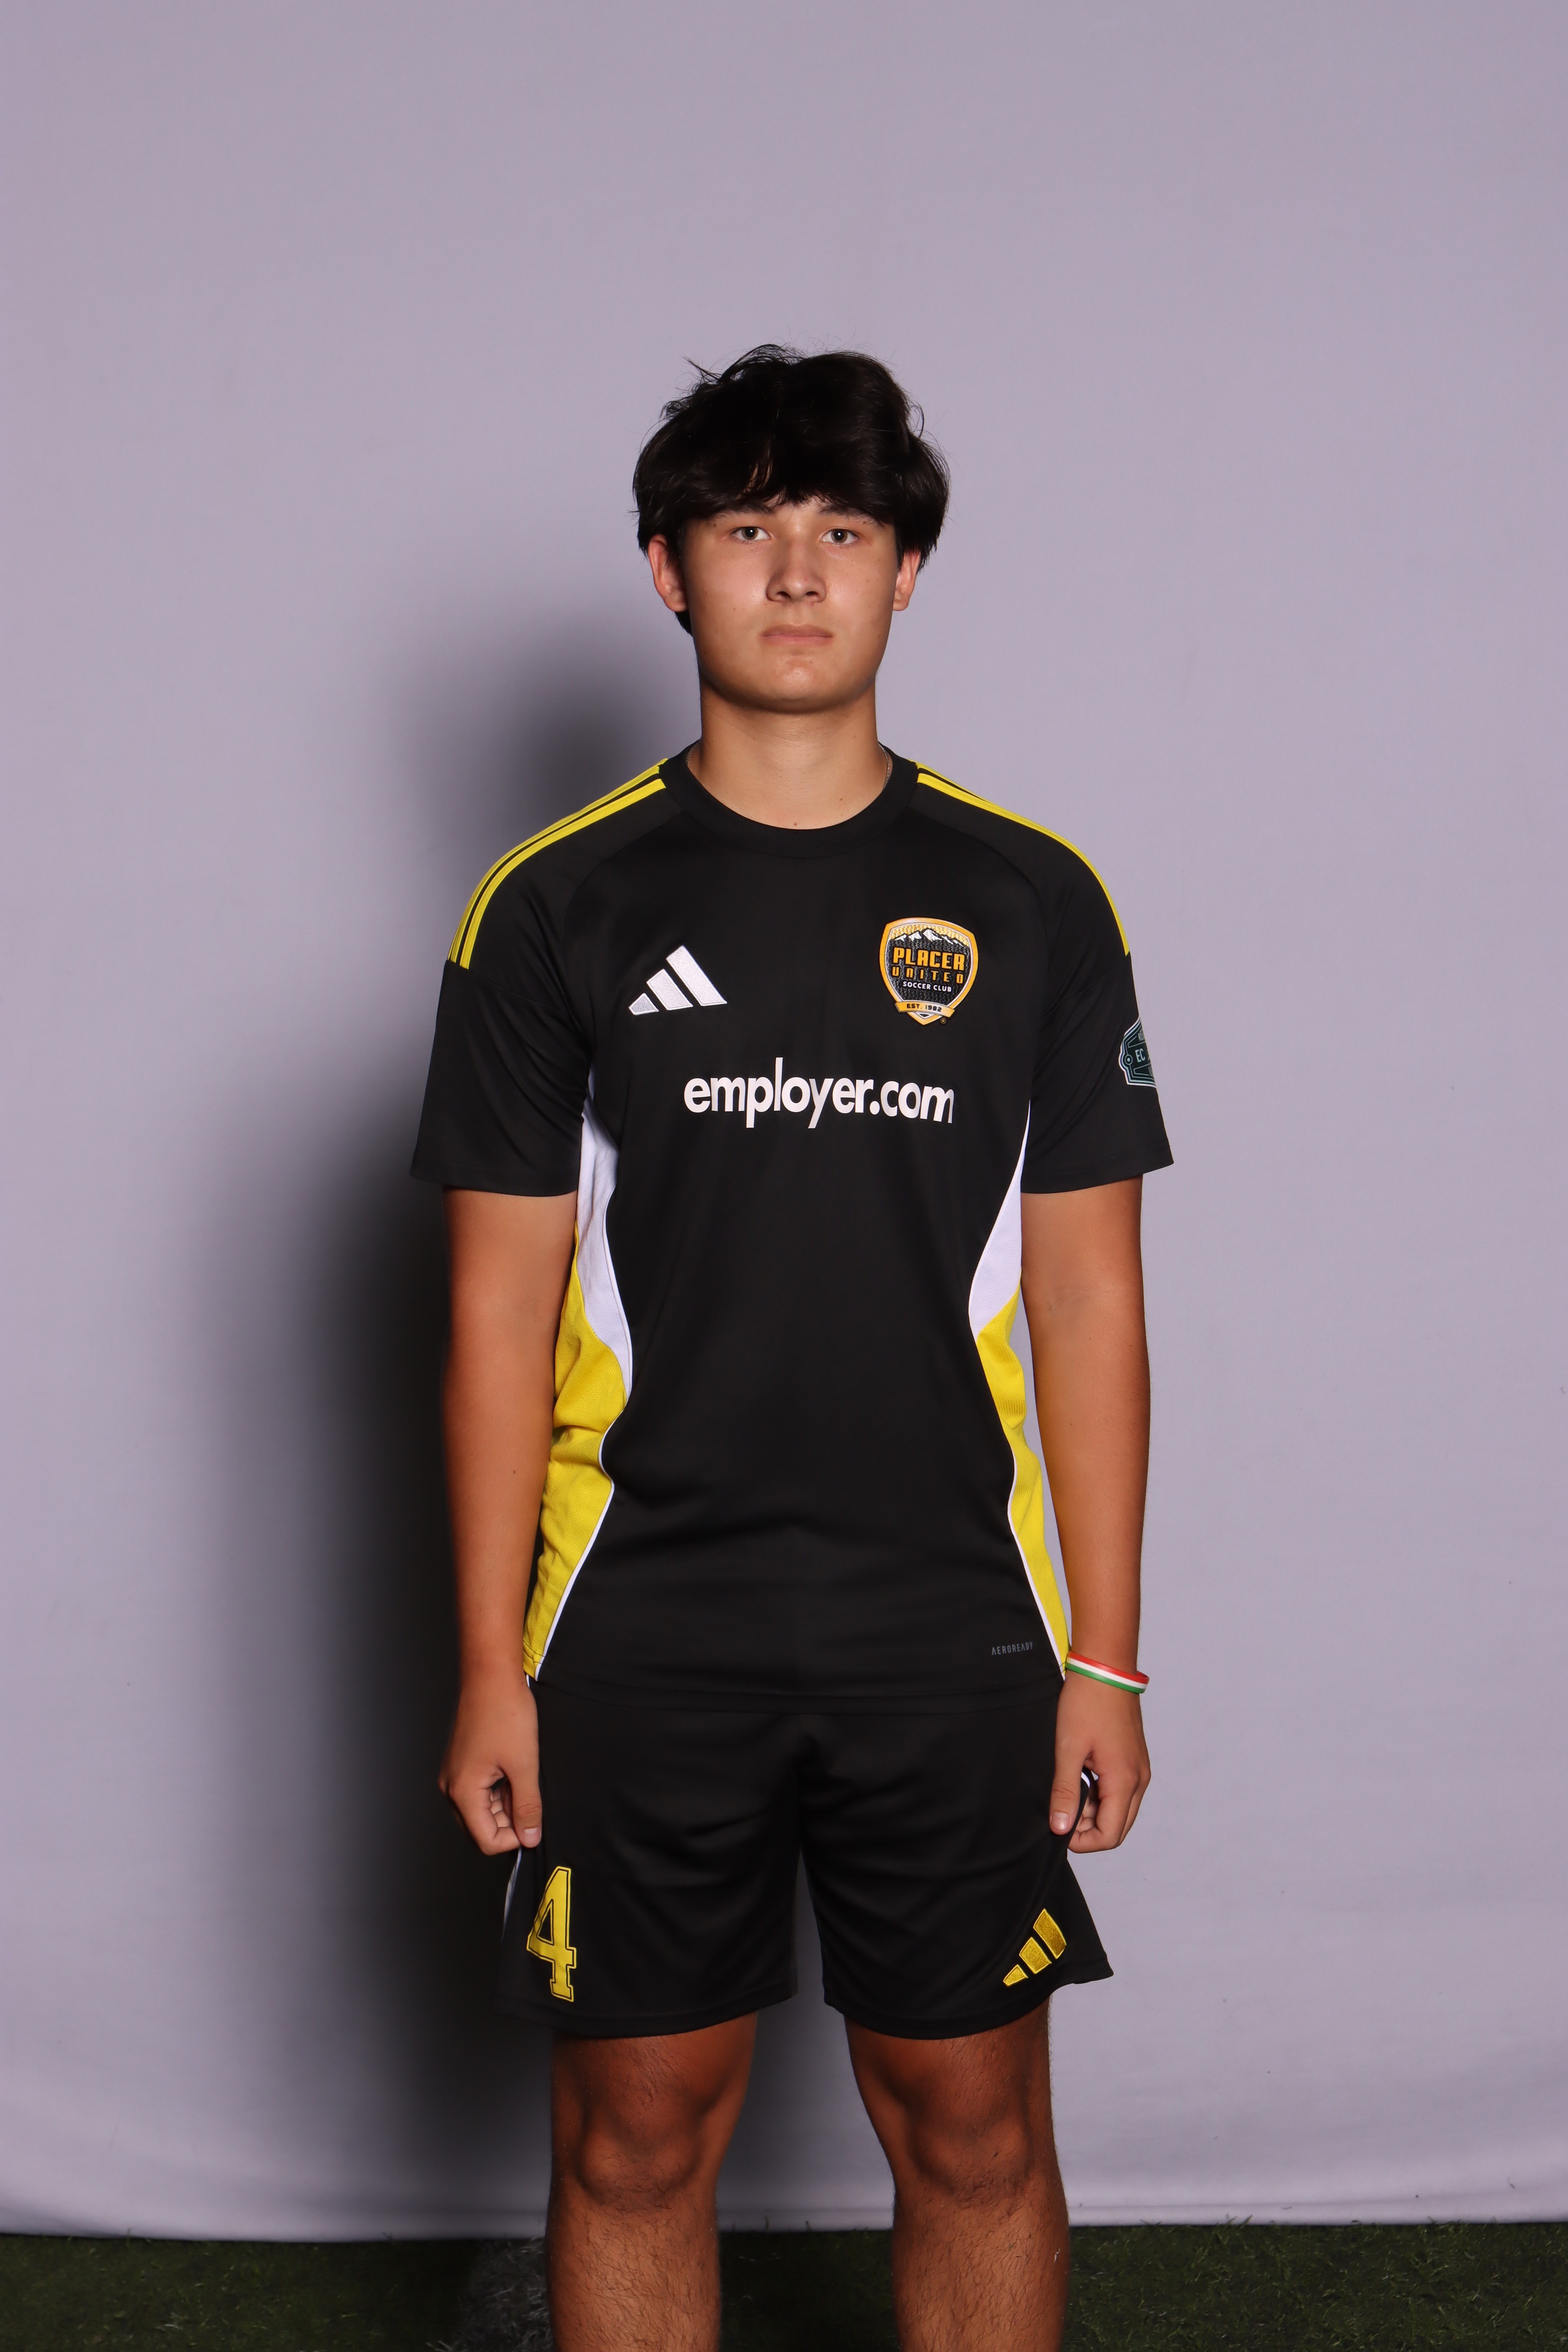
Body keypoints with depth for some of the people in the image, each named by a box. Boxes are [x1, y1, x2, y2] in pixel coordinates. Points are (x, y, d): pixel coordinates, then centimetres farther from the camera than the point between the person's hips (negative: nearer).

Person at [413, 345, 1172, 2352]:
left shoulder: (1031, 901, 3)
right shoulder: (558, 907, 1)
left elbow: (1088, 1302, 4)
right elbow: (502, 1312, 1)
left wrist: (1106, 1660, 0)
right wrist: (493, 1668, -2)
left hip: (951, 1631, 1)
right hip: (643, 1639, 0)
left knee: (972, 2128, 11)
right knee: (637, 2133, 10)